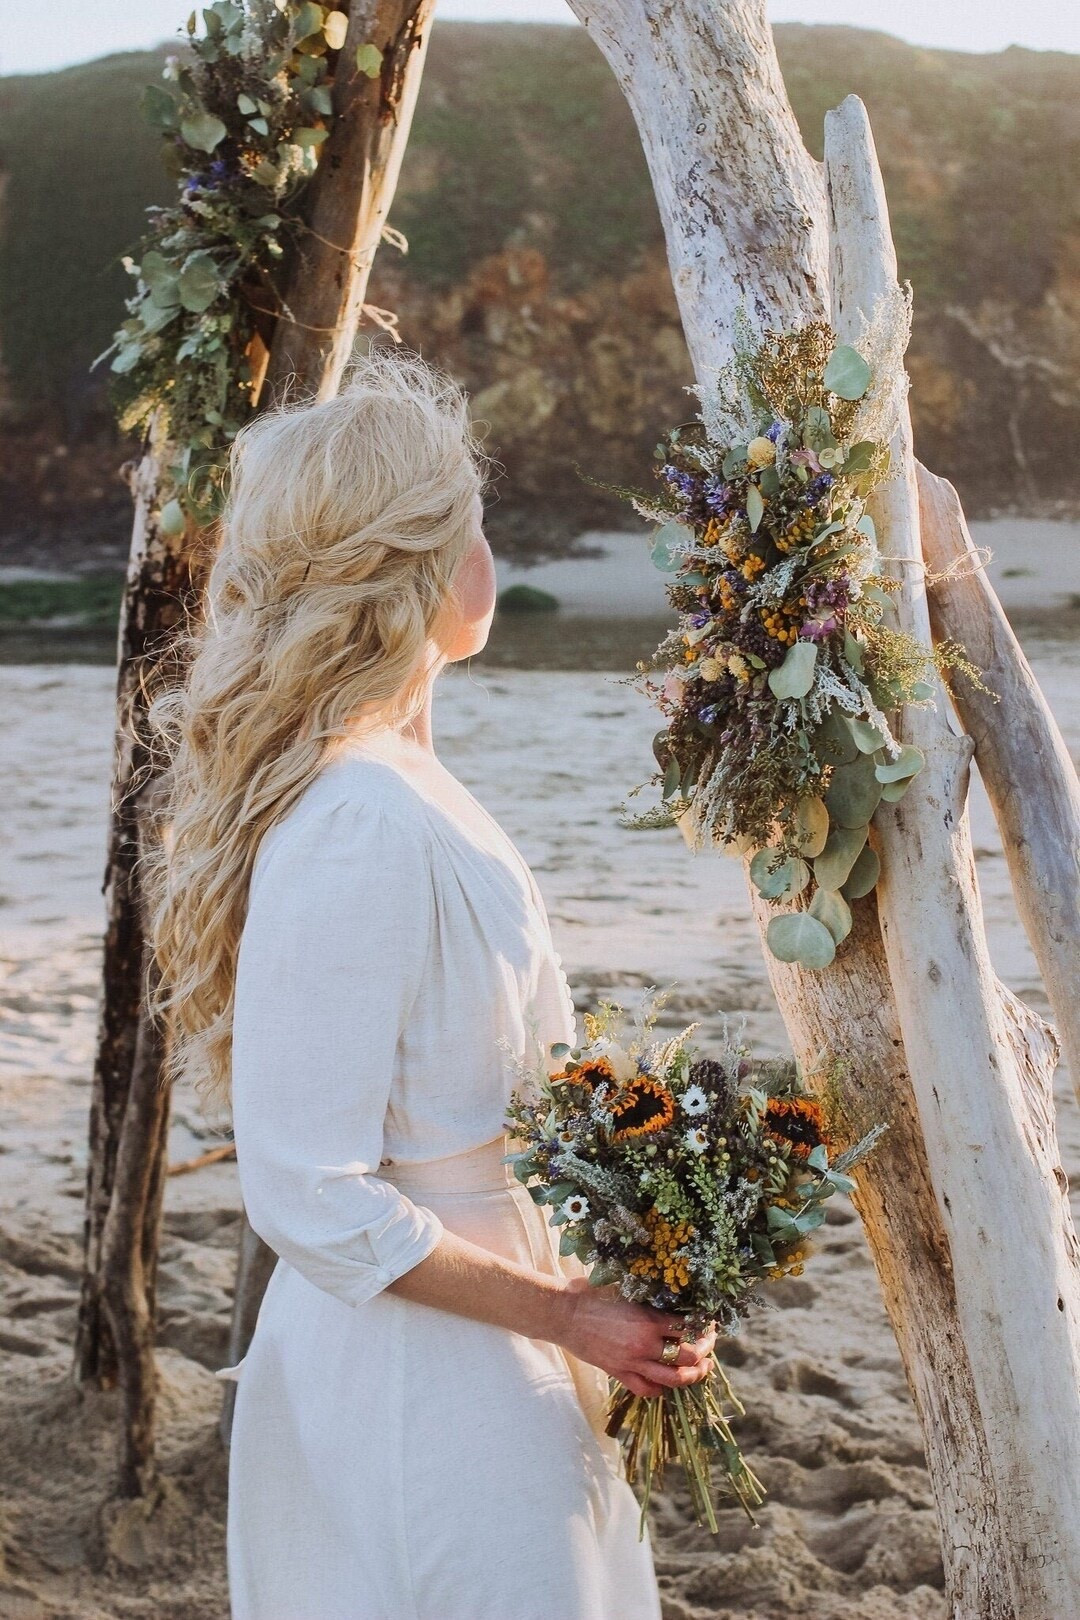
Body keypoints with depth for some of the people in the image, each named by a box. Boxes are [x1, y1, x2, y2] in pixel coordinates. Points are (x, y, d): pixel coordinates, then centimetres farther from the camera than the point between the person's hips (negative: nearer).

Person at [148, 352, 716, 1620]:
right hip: (429, 1384, -9)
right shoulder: (357, 826, -26)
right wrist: (566, 1313, -19)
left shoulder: (392, 781, 4)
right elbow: (310, 1198, -25)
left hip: (479, 1352, 9)